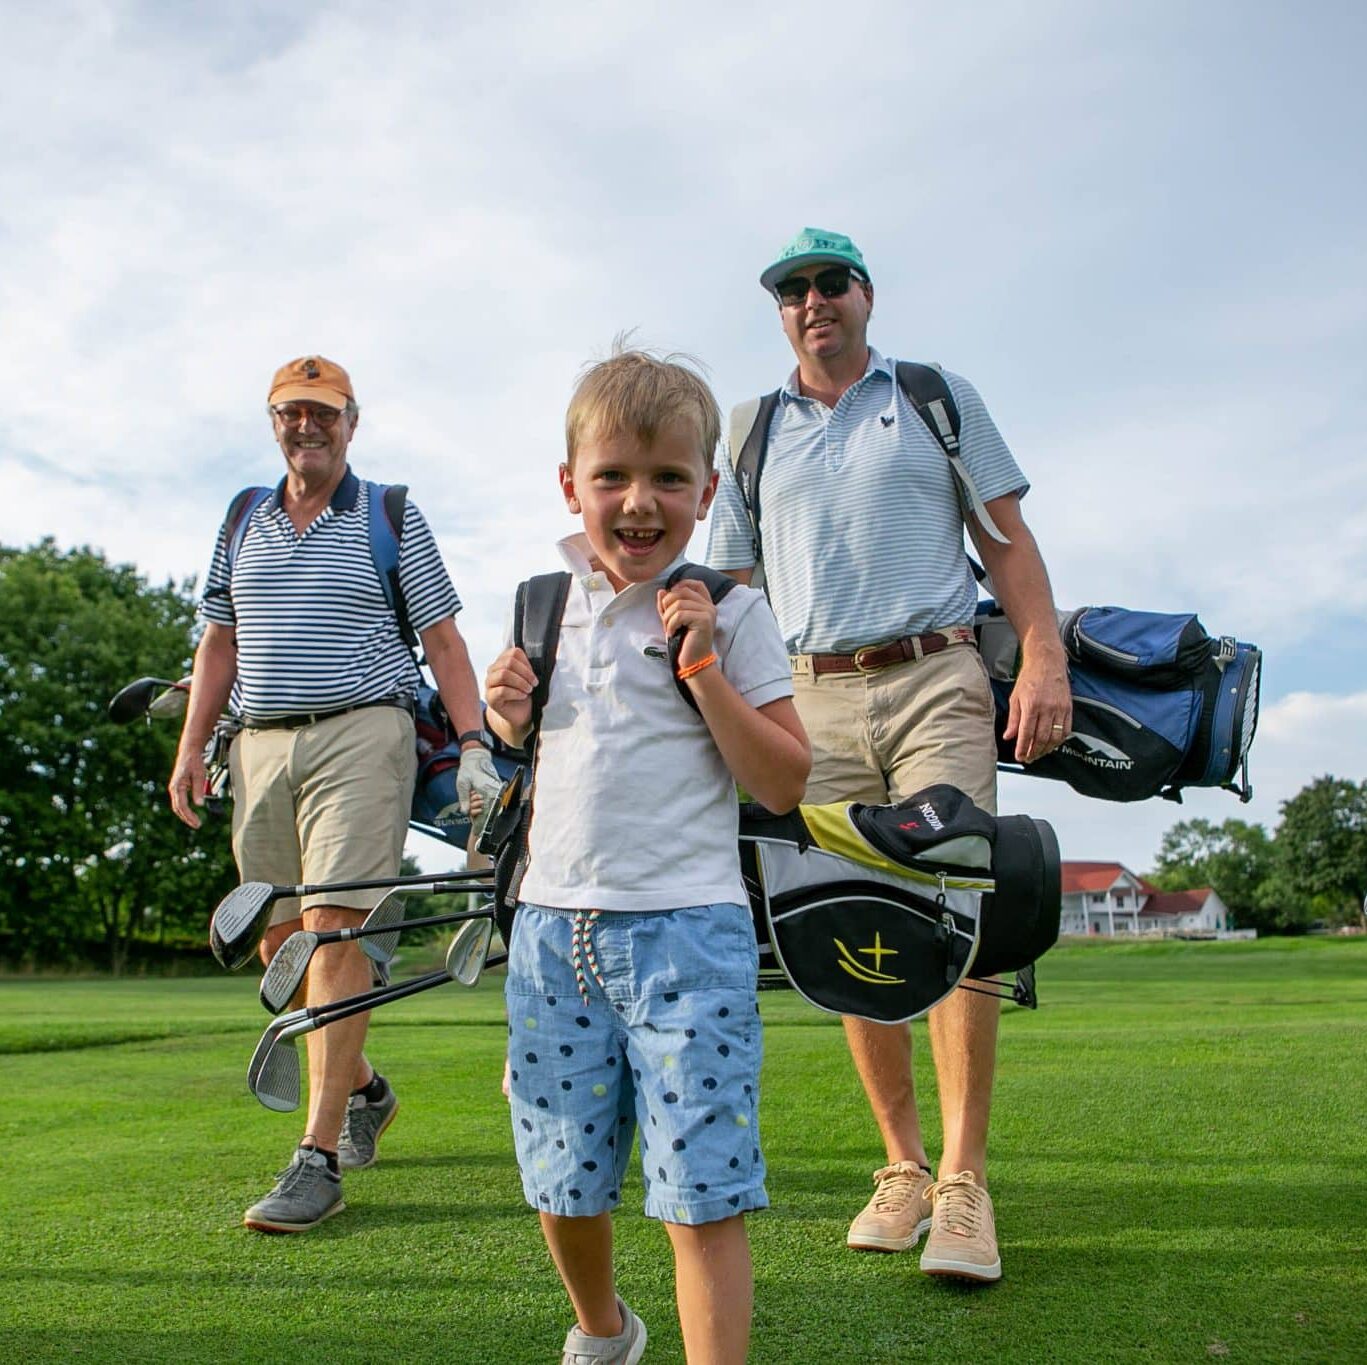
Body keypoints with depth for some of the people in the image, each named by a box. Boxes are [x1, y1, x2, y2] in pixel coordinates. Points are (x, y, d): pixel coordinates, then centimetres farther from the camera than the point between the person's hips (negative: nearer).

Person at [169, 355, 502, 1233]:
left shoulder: (393, 519, 5)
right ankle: (364, 1091, 31)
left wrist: (473, 743, -8)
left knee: (332, 930, -14)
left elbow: (444, 641, 2)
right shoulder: (243, 524, 17)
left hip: (362, 736, -5)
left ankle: (319, 1161, -11)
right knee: (281, 944, 7)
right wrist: (191, 748, 11)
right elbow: (219, 644, 20)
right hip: (263, 744, 5)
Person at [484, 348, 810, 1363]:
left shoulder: (729, 612, -4)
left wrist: (701, 665, -16)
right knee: (564, 1185, 17)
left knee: (702, 1192, -4)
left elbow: (784, 784, -8)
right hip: (552, 930, 5)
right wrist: (509, 720, 0)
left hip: (686, 932, -4)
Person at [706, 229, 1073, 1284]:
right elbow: (733, 588, 18)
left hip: (935, 683, -2)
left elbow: (1008, 538, 8)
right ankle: (903, 1167, 12)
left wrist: (1045, 662, -5)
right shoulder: (754, 435, 18)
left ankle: (965, 1185, -5)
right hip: (812, 702, 2)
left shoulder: (941, 398, 13)